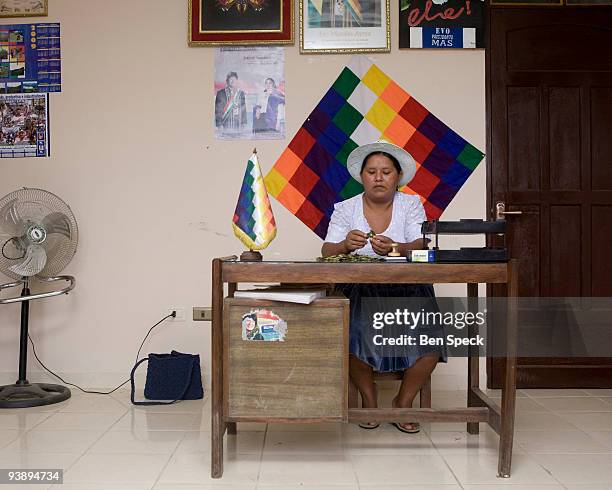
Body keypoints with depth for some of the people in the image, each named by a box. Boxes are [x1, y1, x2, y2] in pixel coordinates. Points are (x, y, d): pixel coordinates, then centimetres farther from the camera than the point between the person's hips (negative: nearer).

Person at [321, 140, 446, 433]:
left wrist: (396, 248, -30)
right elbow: (327, 253, -4)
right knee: (355, 335, -29)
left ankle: (404, 401, 6)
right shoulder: (346, 209, 6)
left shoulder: (411, 205, 6)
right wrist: (346, 245, -28)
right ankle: (368, 398, 2)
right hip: (358, 290, -1)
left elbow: (420, 248, -7)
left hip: (407, 289, 1)